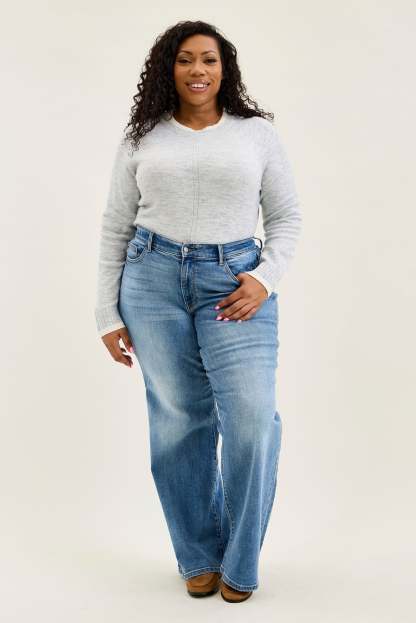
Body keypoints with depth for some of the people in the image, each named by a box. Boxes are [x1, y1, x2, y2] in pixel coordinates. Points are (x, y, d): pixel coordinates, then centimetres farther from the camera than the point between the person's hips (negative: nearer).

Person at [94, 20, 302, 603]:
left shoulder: (257, 133, 8)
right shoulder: (141, 140, 9)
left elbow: (287, 218, 9)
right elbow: (115, 229, 10)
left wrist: (266, 278, -9)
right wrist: (109, 314, 5)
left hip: (235, 282, -1)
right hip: (153, 278, 1)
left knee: (252, 420, -10)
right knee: (178, 423, 3)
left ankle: (239, 564, 11)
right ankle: (198, 557, 21)